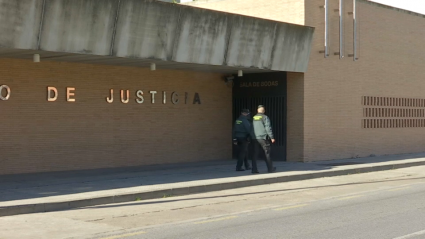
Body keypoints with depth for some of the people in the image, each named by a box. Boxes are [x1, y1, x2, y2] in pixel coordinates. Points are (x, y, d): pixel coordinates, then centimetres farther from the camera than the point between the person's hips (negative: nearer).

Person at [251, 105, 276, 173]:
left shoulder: (253, 118, 10)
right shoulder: (265, 117, -7)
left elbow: (251, 129, 14)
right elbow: (268, 128, -11)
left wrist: (252, 137, 20)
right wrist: (272, 137, -8)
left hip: (255, 138, 5)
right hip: (263, 138, -5)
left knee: (255, 154, 4)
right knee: (267, 153, 5)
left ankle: (254, 169, -1)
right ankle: (270, 168, 11)